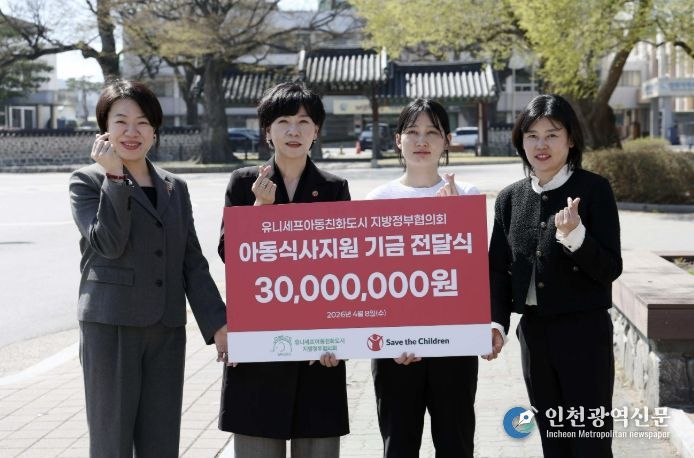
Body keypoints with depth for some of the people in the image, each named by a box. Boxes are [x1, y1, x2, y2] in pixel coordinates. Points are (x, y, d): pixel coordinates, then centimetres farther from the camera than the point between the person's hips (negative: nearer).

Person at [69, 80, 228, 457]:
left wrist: (217, 323, 3)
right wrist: (115, 177, -14)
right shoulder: (87, 182, 2)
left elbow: (193, 263, 12)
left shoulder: (175, 189, 15)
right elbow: (108, 243, -14)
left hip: (166, 331, 4)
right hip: (110, 327, -4)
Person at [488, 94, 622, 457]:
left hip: (584, 331, -4)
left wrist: (575, 236, -25)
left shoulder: (594, 189, -6)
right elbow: (498, 269, 9)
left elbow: (610, 269, -9)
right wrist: (496, 324, -3)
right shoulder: (510, 199, 7)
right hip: (533, 332, 4)